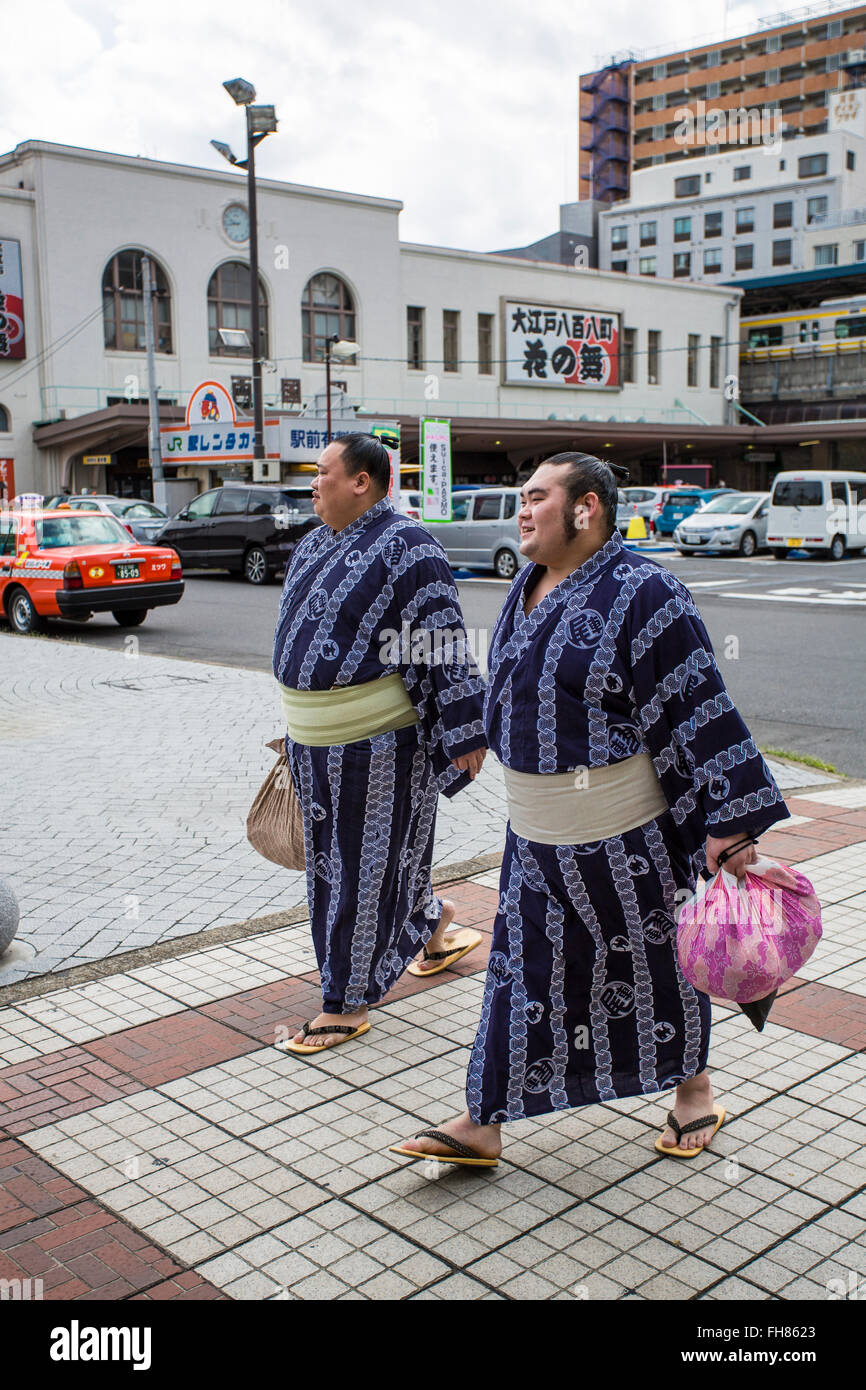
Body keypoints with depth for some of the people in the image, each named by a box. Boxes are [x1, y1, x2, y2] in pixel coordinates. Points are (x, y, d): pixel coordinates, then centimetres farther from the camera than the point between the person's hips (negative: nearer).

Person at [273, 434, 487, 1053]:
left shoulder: (406, 547, -15)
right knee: (335, 856, 20)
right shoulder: (314, 545, 12)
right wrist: (298, 728, 25)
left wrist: (464, 733, -18)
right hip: (315, 743, 9)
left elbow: (445, 648, -17)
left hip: (376, 741, -9)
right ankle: (433, 923, 44)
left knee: (366, 866, 2)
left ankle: (347, 1004, 15)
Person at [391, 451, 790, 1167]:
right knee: (522, 968, 10)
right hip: (536, 833, 7)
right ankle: (484, 1122, 18)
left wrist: (730, 823, -20)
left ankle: (693, 1087, 37)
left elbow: (702, 710, -18)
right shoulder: (529, 587, 7)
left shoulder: (642, 592, -17)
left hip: (623, 835, -7)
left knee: (653, 959, 12)